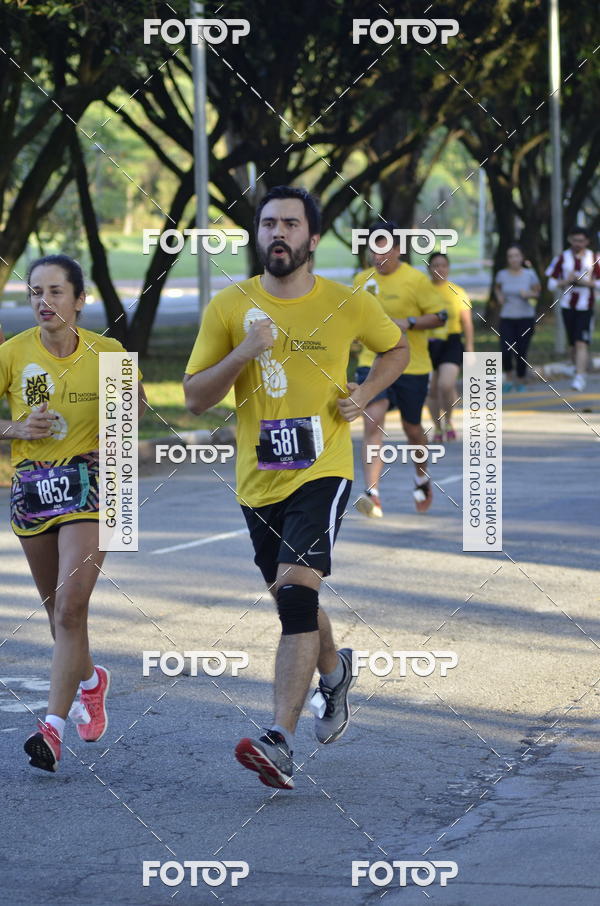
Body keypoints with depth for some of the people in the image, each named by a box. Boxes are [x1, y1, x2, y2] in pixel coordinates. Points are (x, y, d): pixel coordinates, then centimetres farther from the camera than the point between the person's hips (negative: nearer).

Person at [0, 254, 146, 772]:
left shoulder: (107, 352, -4)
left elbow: (138, 408, 14)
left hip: (87, 482, -3)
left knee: (70, 607, -16)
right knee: (56, 608, 16)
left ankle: (54, 725, -17)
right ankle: (90, 681, 46)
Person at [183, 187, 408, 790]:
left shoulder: (348, 305, -1)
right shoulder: (229, 307, 1)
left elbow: (396, 349, 19)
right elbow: (194, 397, 0)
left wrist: (364, 395, 1)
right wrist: (243, 354, -16)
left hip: (321, 470, -3)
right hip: (257, 479, 3)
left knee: (295, 592, -20)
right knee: (291, 602, 16)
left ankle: (280, 742, -26)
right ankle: (334, 671, 50)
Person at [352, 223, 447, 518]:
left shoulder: (415, 279, -8)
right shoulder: (363, 280, 6)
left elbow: (439, 315, -6)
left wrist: (408, 322, -19)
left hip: (412, 366, -2)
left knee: (412, 427, 14)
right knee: (373, 421, -19)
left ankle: (422, 478, 45)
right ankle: (372, 494, -26)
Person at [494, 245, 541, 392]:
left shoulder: (529, 274, -5)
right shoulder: (502, 274, -1)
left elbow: (537, 292, 7)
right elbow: (497, 287, 21)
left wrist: (529, 294, -14)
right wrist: (499, 296, 0)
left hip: (526, 318, -1)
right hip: (507, 318, 1)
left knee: (521, 353, -1)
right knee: (506, 352, -11)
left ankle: (521, 383, 21)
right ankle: (509, 379, 15)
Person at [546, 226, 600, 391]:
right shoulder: (562, 258, 3)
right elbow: (551, 284, 5)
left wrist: (586, 282, -14)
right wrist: (566, 281, -14)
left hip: (585, 308, -2)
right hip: (567, 306, 2)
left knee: (581, 343, -14)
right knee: (573, 345, 8)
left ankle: (580, 378, -18)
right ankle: (579, 369, 27)